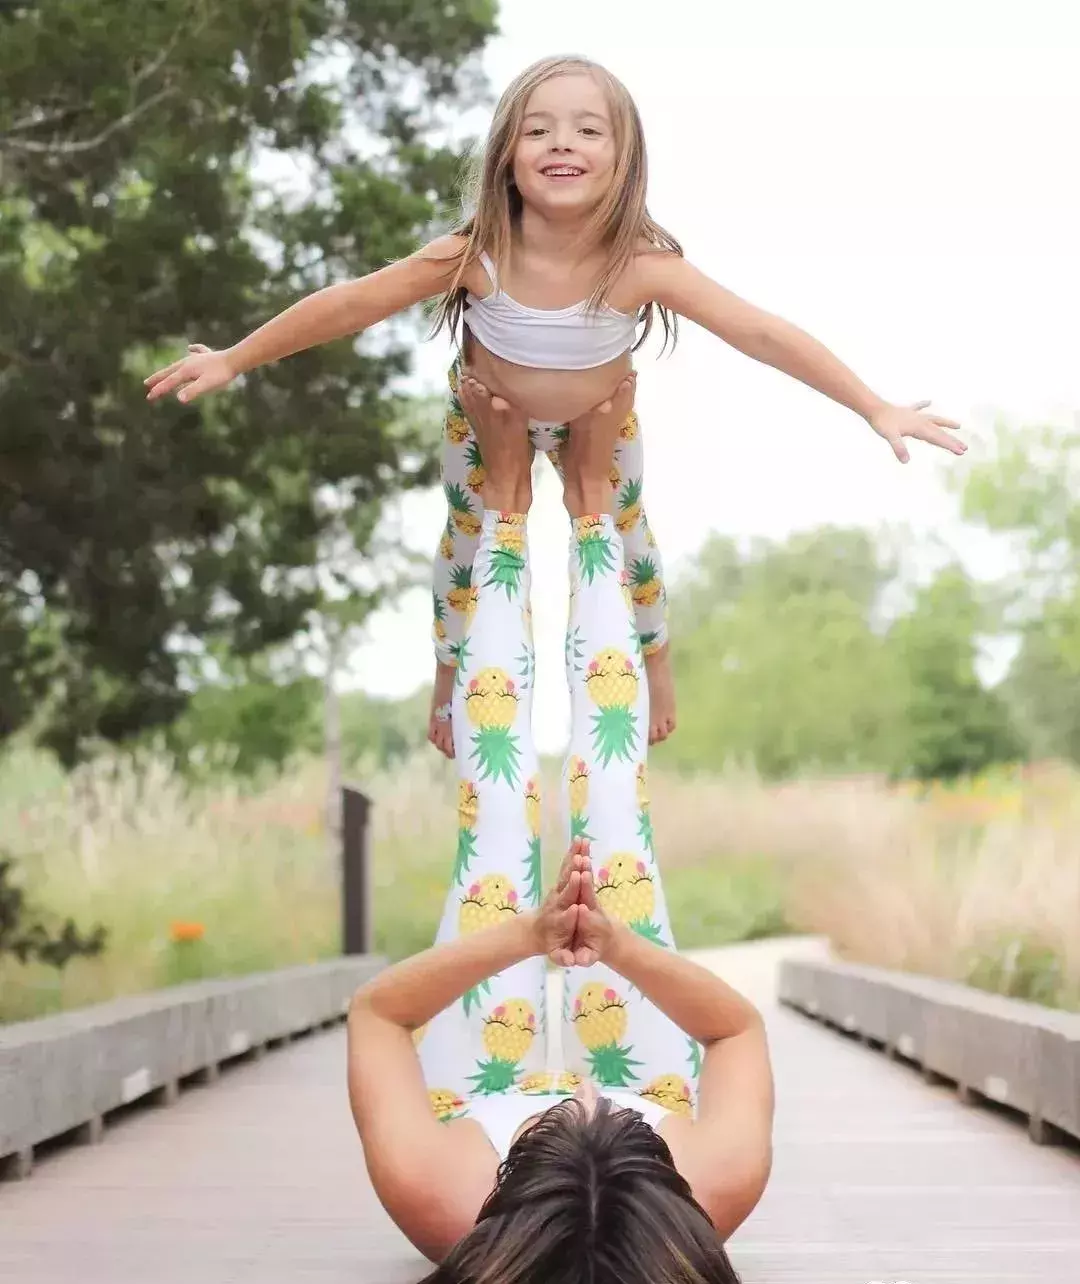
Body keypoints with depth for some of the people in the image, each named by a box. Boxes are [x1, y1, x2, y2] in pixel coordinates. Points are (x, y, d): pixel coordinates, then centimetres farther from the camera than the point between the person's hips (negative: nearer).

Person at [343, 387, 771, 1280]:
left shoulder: (439, 1201, -49)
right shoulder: (714, 1192, -47)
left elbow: (374, 1011, -29)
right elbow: (742, 1025, -26)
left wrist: (526, 934, -43)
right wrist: (620, 945, -43)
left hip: (482, 1106, 0)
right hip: (650, 1109, 0)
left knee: (500, 803, 5)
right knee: (610, 793, 4)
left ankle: (510, 510, 28)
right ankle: (590, 504, 26)